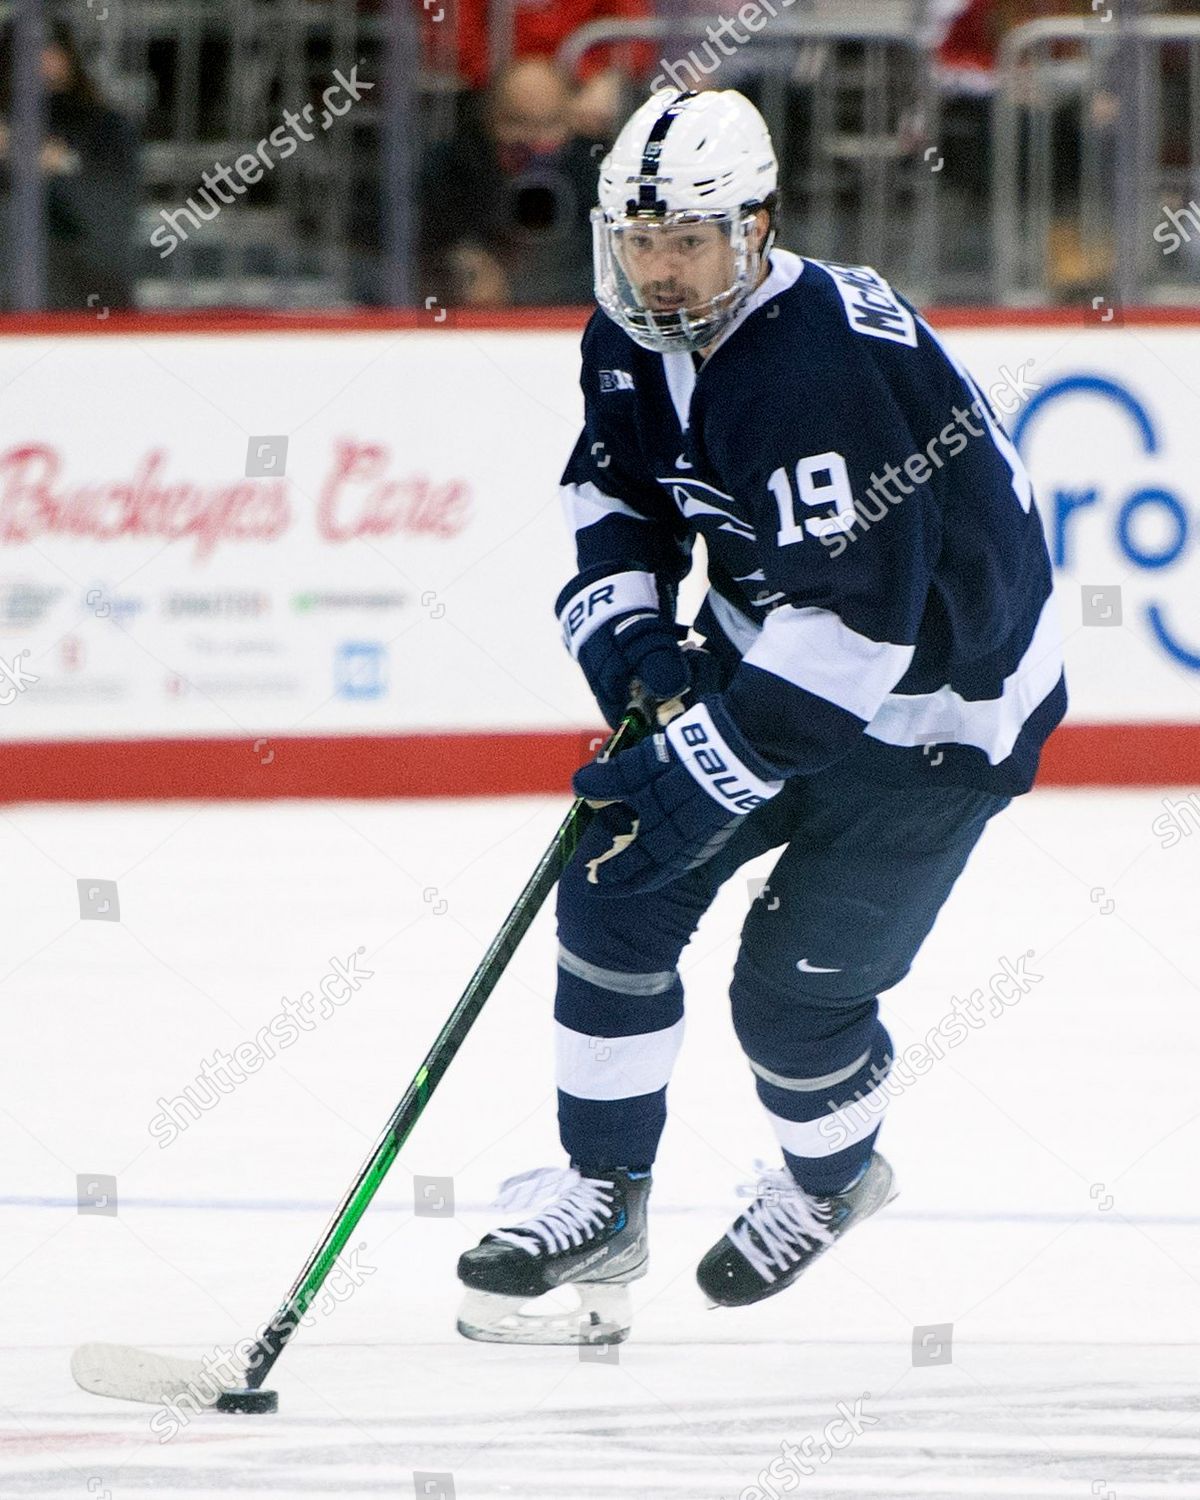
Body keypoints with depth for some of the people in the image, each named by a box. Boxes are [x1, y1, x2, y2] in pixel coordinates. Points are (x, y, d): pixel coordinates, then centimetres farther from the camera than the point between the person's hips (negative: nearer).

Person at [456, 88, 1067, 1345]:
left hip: (933, 697, -8)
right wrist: (624, 626, -7)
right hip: (763, 644, 8)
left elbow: (854, 621, -37)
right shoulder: (638, 337, -7)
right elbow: (614, 486, 13)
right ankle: (602, 1195, 11)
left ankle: (832, 1179, 26)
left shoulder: (824, 370, -34)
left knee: (794, 988, -7)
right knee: (616, 885, -2)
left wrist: (700, 775, -34)